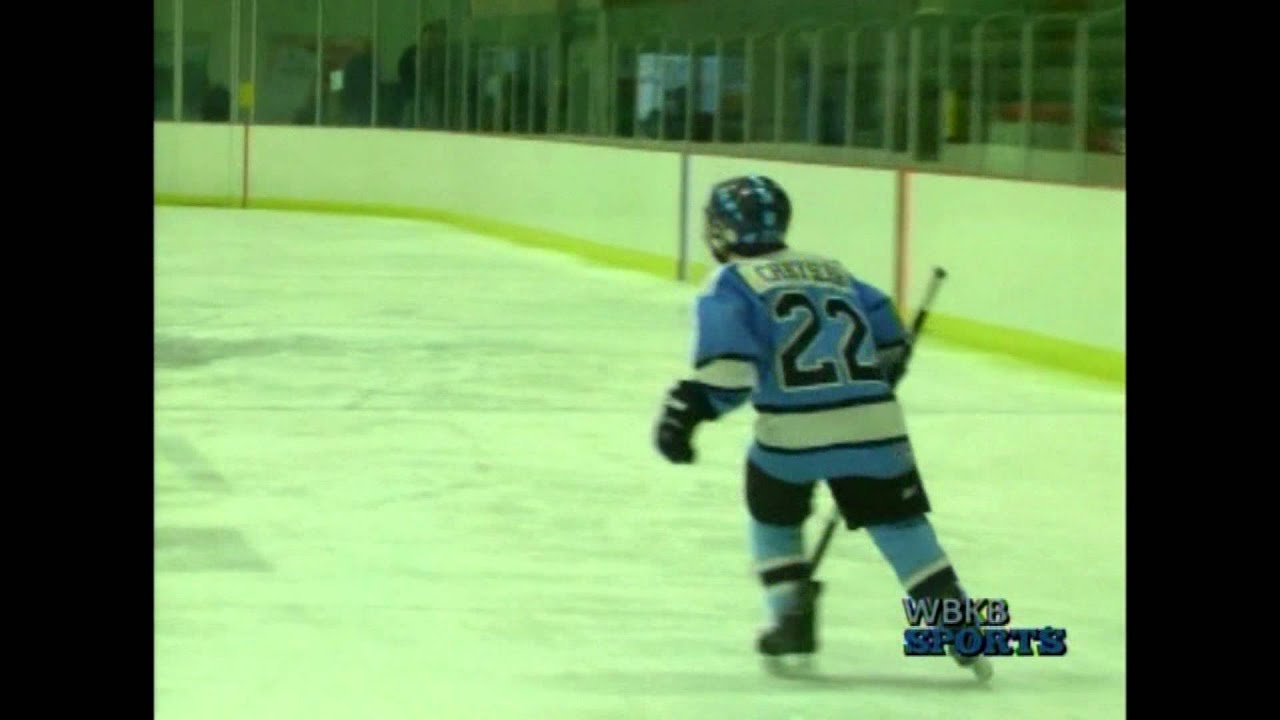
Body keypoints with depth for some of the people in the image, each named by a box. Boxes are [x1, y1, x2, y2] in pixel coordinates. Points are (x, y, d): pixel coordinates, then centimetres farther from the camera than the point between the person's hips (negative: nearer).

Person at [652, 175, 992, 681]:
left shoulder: (732, 284, 6)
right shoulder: (831, 270, 22)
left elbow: (729, 360, -12)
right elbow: (890, 339, 26)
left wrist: (690, 406, -11)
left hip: (792, 430, -3)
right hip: (875, 423, 3)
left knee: (772, 516, 24)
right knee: (901, 525, 13)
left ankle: (791, 621, 15)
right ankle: (962, 627, 4)